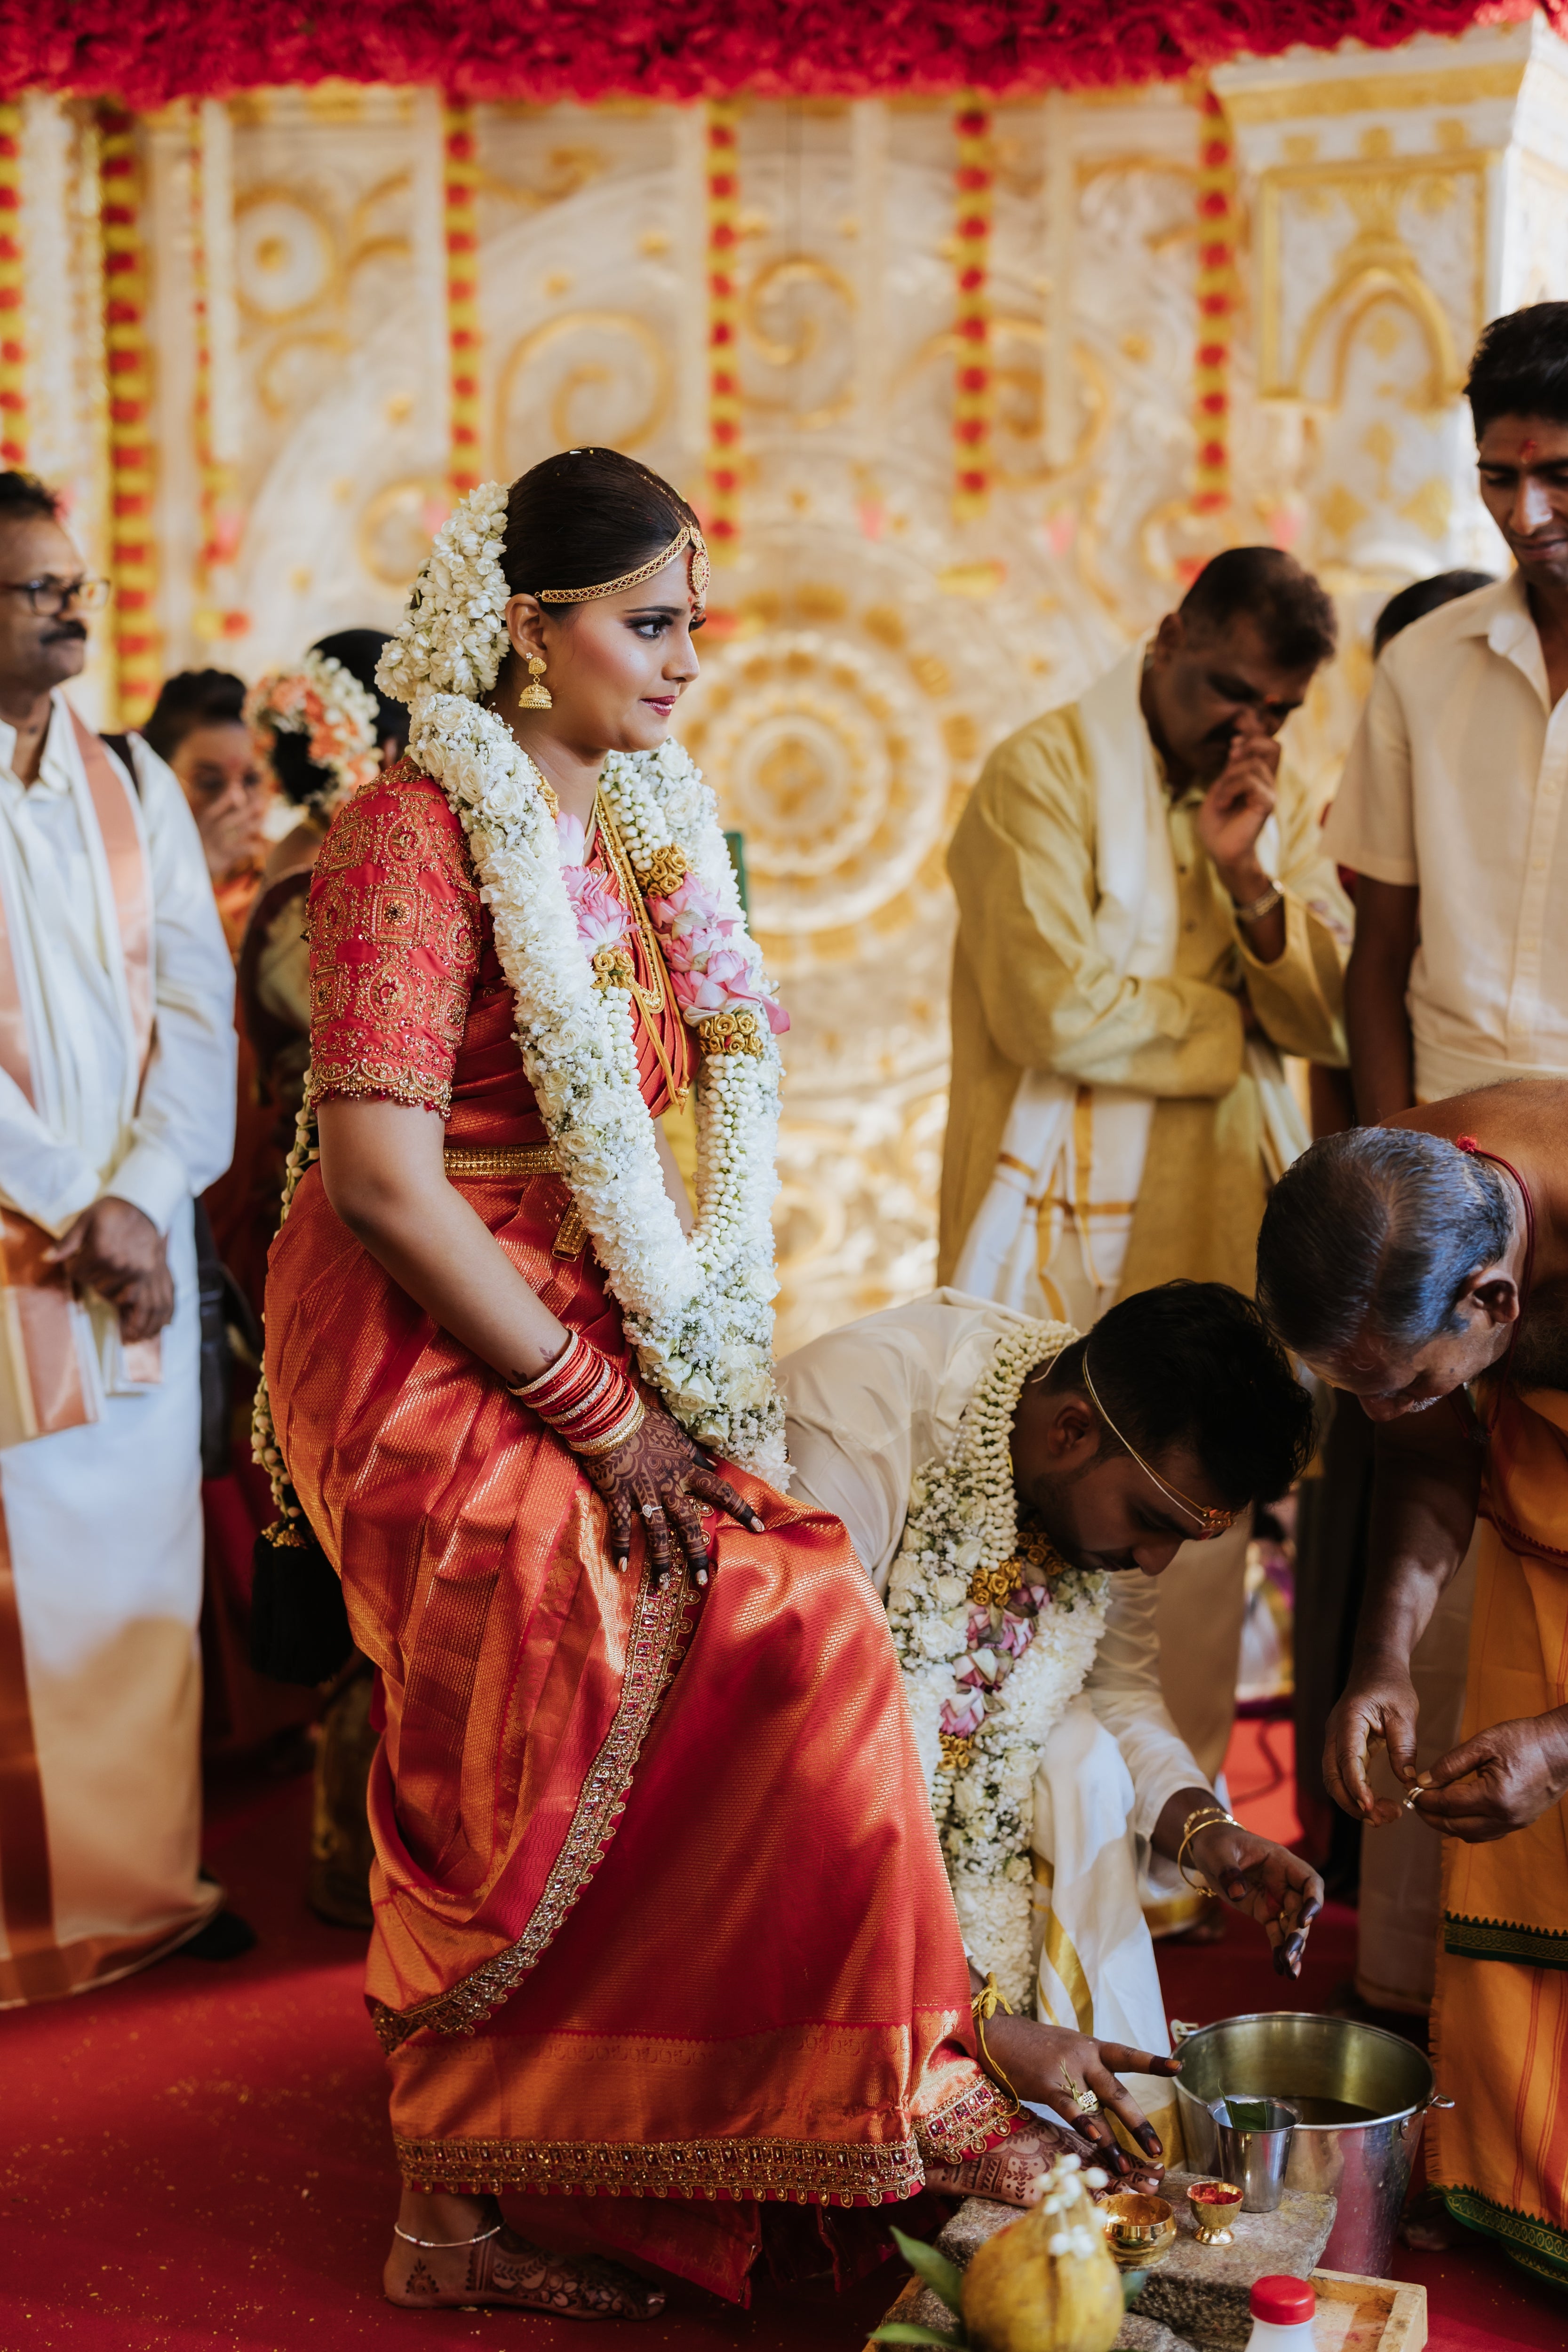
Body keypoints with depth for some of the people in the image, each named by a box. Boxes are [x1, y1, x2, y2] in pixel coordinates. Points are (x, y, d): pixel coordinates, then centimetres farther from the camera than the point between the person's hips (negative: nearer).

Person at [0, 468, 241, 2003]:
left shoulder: (131, 782, 10)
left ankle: (143, 1875, 20)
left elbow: (197, 1003, 6)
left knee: (144, 1558, 9)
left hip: (138, 1233, 5)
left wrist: (144, 1199, -7)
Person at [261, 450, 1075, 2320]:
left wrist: (668, 1371, 5)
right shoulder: (417, 833, -13)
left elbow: (714, 1081, 17)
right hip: (440, 1358, -7)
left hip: (600, 1349, 7)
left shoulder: (643, 820, 12)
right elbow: (384, 1183, -19)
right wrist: (600, 1409, -14)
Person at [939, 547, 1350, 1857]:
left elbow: (1336, 1021, 5)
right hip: (1067, 1232, -5)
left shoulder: (1286, 806, 14)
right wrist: (1237, 1023, -3)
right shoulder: (1045, 773, -6)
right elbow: (1056, 1008, -18)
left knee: (1205, 1539, 8)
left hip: (1224, 1229, 6)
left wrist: (1248, 880, -11)